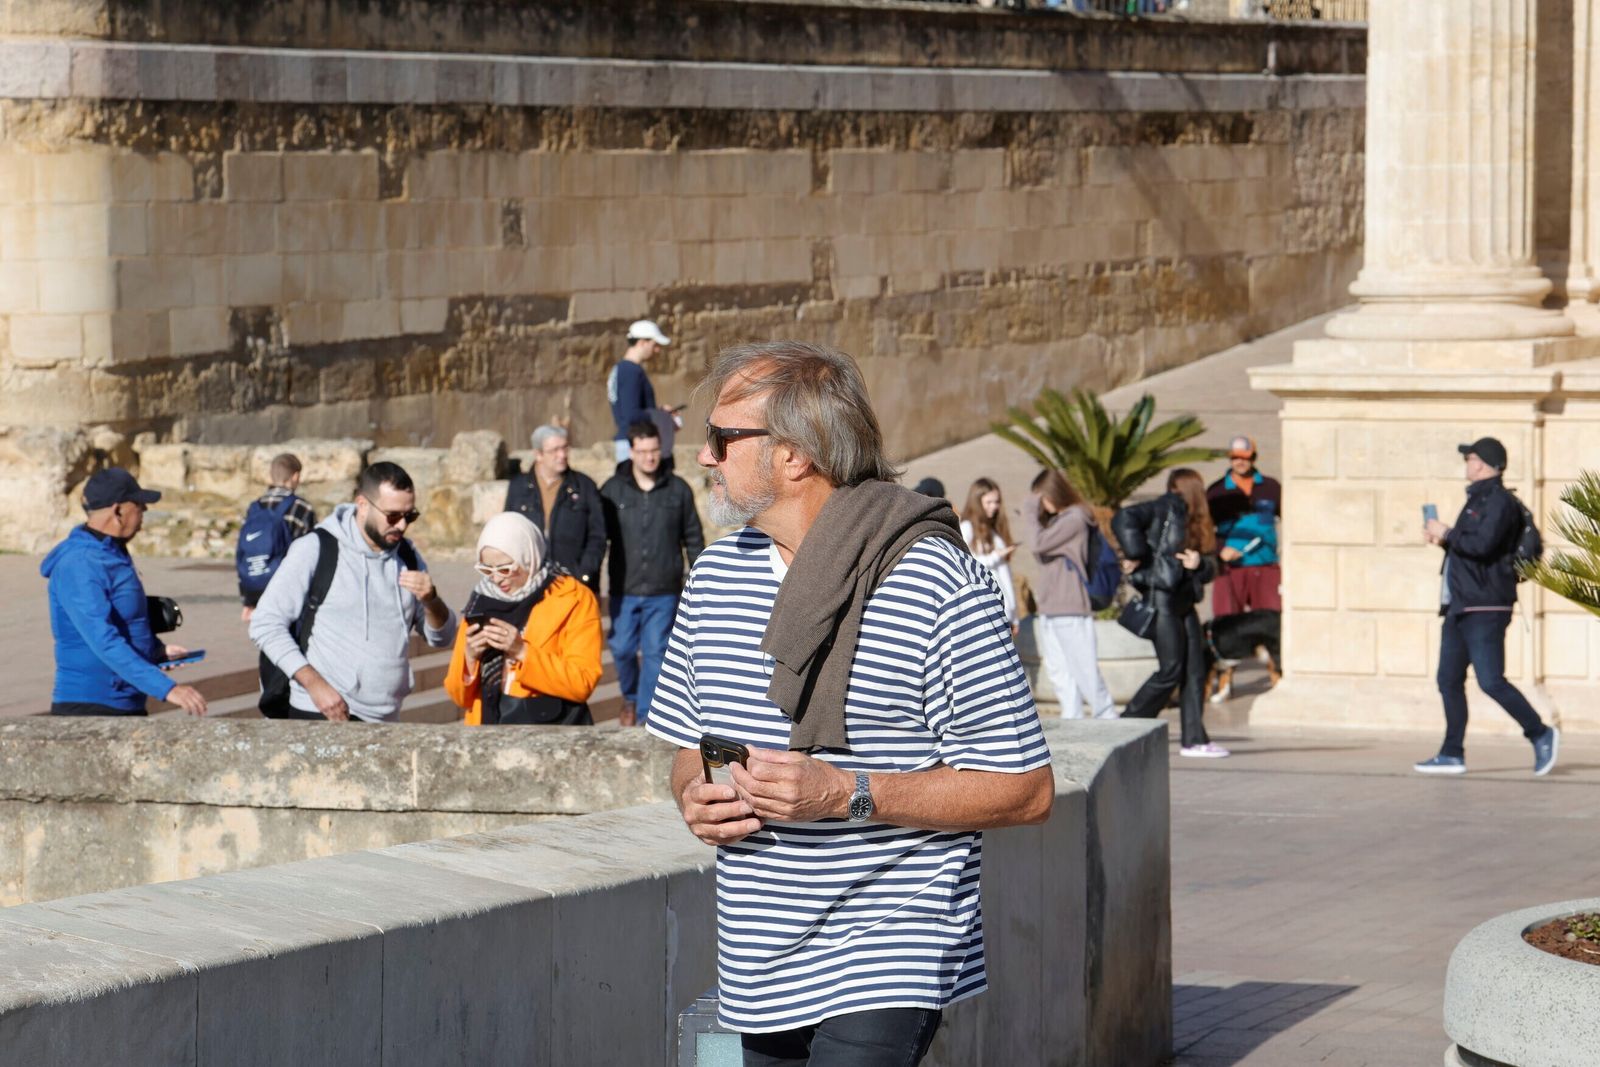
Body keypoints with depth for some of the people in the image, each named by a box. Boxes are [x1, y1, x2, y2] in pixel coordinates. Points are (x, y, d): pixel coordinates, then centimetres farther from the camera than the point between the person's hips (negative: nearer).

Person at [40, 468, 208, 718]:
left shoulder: (114, 555, 12)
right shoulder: (79, 564, -18)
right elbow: (104, 642, -27)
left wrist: (158, 650, 7)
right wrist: (166, 688, -32)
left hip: (129, 706, 9)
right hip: (88, 708, -9)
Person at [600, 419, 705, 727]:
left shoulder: (678, 490, 2)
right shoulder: (613, 490, 1)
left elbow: (693, 539, 9)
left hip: (664, 592, -1)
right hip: (624, 589, 1)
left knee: (656, 652, -1)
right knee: (622, 649, 6)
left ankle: (647, 713, 7)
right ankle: (631, 697, 33)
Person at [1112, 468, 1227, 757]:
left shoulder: (1196, 522, 19)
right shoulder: (1167, 507, -4)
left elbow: (1210, 568, 14)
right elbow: (1123, 520, -19)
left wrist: (1199, 564, -8)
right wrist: (1137, 558, -15)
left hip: (1184, 601, 8)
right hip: (1161, 597, -8)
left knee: (1194, 670, 3)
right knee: (1171, 670, -8)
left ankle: (1194, 739, 5)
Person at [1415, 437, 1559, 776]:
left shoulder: (1498, 501, -11)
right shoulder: (1477, 500, 21)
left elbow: (1482, 545, -24)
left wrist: (1447, 533, -11)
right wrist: (1442, 539, 12)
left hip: (1484, 608, -10)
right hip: (1459, 608, 10)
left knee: (1491, 681, -13)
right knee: (1449, 680, 6)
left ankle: (1540, 734, -1)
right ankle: (1453, 754, 8)